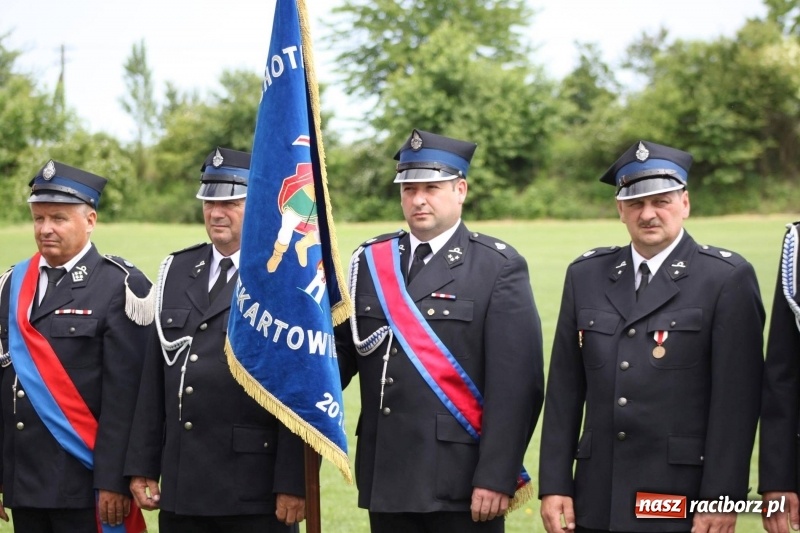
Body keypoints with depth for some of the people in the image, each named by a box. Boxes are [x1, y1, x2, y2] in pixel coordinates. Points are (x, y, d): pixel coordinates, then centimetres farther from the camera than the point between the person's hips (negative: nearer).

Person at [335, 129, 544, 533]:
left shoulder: (499, 268, -4)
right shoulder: (371, 261, 12)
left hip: (462, 484, -4)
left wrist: (496, 478, -15)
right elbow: (342, 348, 10)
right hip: (387, 478, 5)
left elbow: (517, 383, -9)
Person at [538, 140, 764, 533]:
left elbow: (736, 397, -6)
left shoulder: (727, 279, -2)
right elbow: (564, 389, 11)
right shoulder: (586, 275, 12)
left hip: (684, 499, -4)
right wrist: (554, 484, 5)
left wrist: (721, 498, -11)